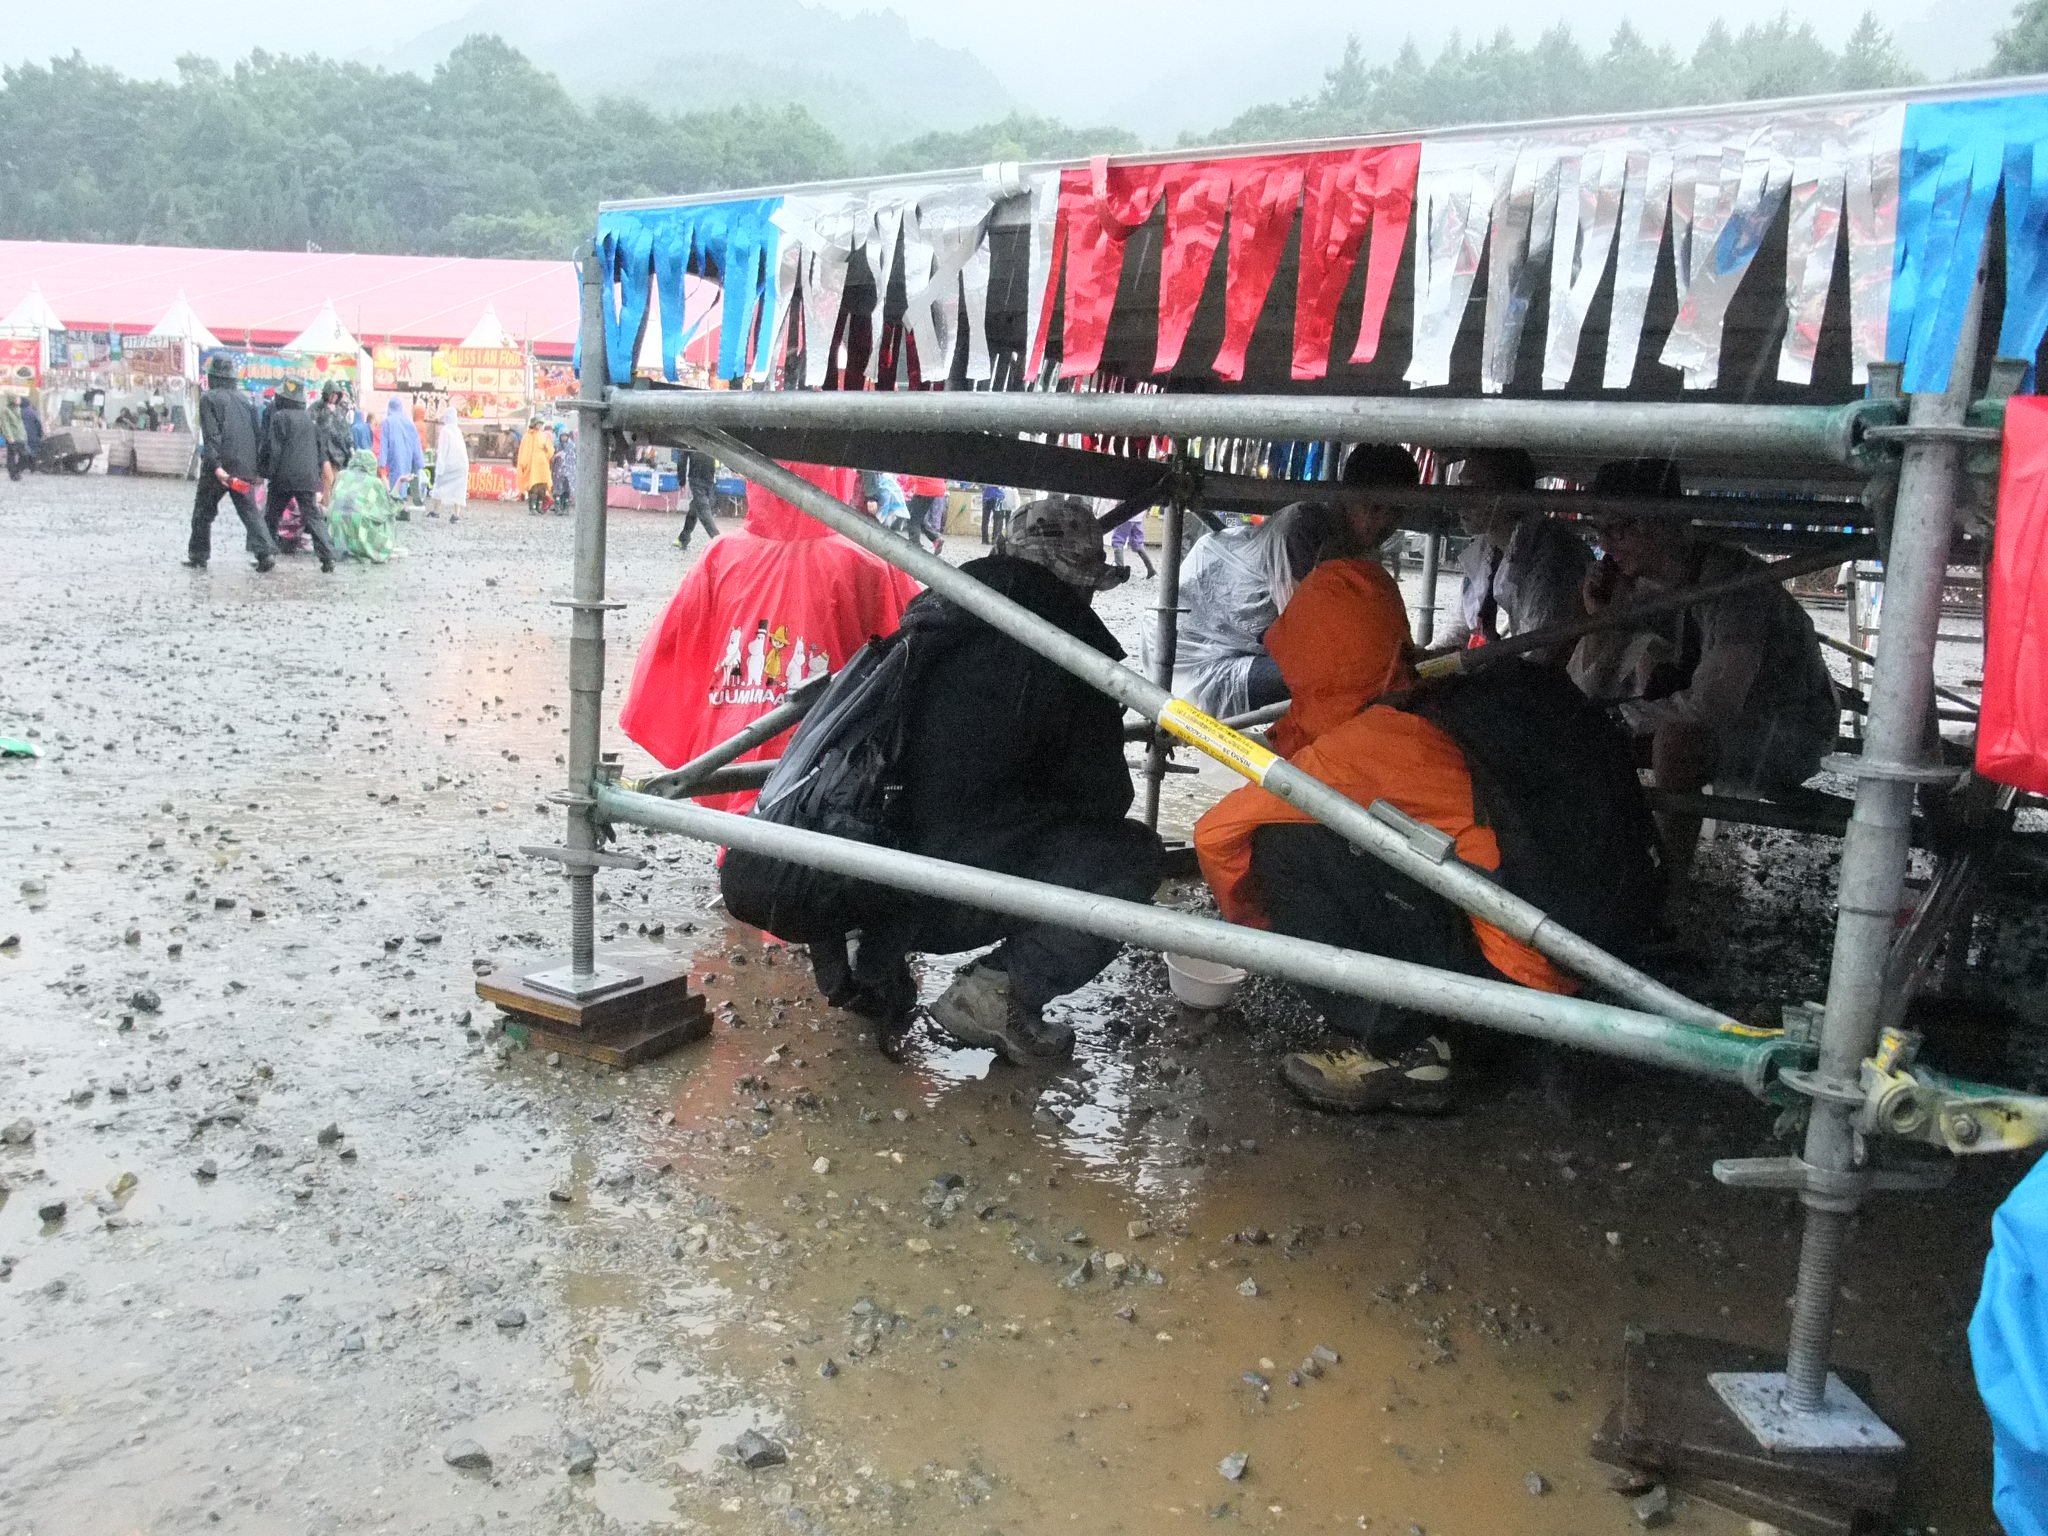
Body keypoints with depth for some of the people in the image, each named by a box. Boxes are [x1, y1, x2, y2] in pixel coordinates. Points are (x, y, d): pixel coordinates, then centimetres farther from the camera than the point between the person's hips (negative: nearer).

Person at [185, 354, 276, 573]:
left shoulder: (209, 398, -4)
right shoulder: (244, 398, 12)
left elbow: (211, 435, -14)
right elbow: (256, 433, 12)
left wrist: (216, 466, -20)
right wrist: (258, 467, 15)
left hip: (220, 467, -4)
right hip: (246, 467, 4)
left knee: (203, 511, 10)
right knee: (250, 511, 3)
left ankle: (198, 556, 16)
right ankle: (266, 552, -15)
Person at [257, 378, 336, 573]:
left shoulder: (279, 417, -6)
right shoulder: (309, 419, 13)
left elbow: (271, 448, -12)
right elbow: (319, 450, 19)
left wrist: (264, 470, -3)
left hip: (283, 477, -4)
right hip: (308, 477, 4)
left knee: (270, 518, 11)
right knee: (314, 517, 0)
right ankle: (328, 558, -14)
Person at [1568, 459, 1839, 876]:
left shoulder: (1733, 577, -29)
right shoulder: (1636, 584, -6)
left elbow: (1713, 703, -36)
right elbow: (1591, 687, -2)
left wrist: (1628, 716, -21)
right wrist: (1598, 614, -17)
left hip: (1792, 732, -8)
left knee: (1677, 735, -33)